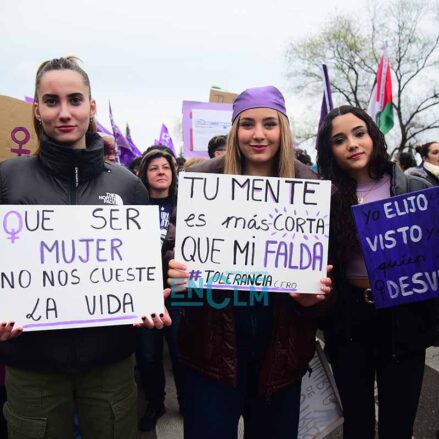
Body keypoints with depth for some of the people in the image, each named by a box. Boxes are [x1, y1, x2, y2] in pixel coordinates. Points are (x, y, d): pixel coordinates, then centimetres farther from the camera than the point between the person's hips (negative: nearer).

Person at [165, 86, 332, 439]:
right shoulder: (202, 180, -5)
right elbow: (175, 246, -1)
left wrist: (314, 294, -17)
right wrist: (177, 272, -23)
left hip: (281, 341, 2)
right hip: (213, 337, -1)